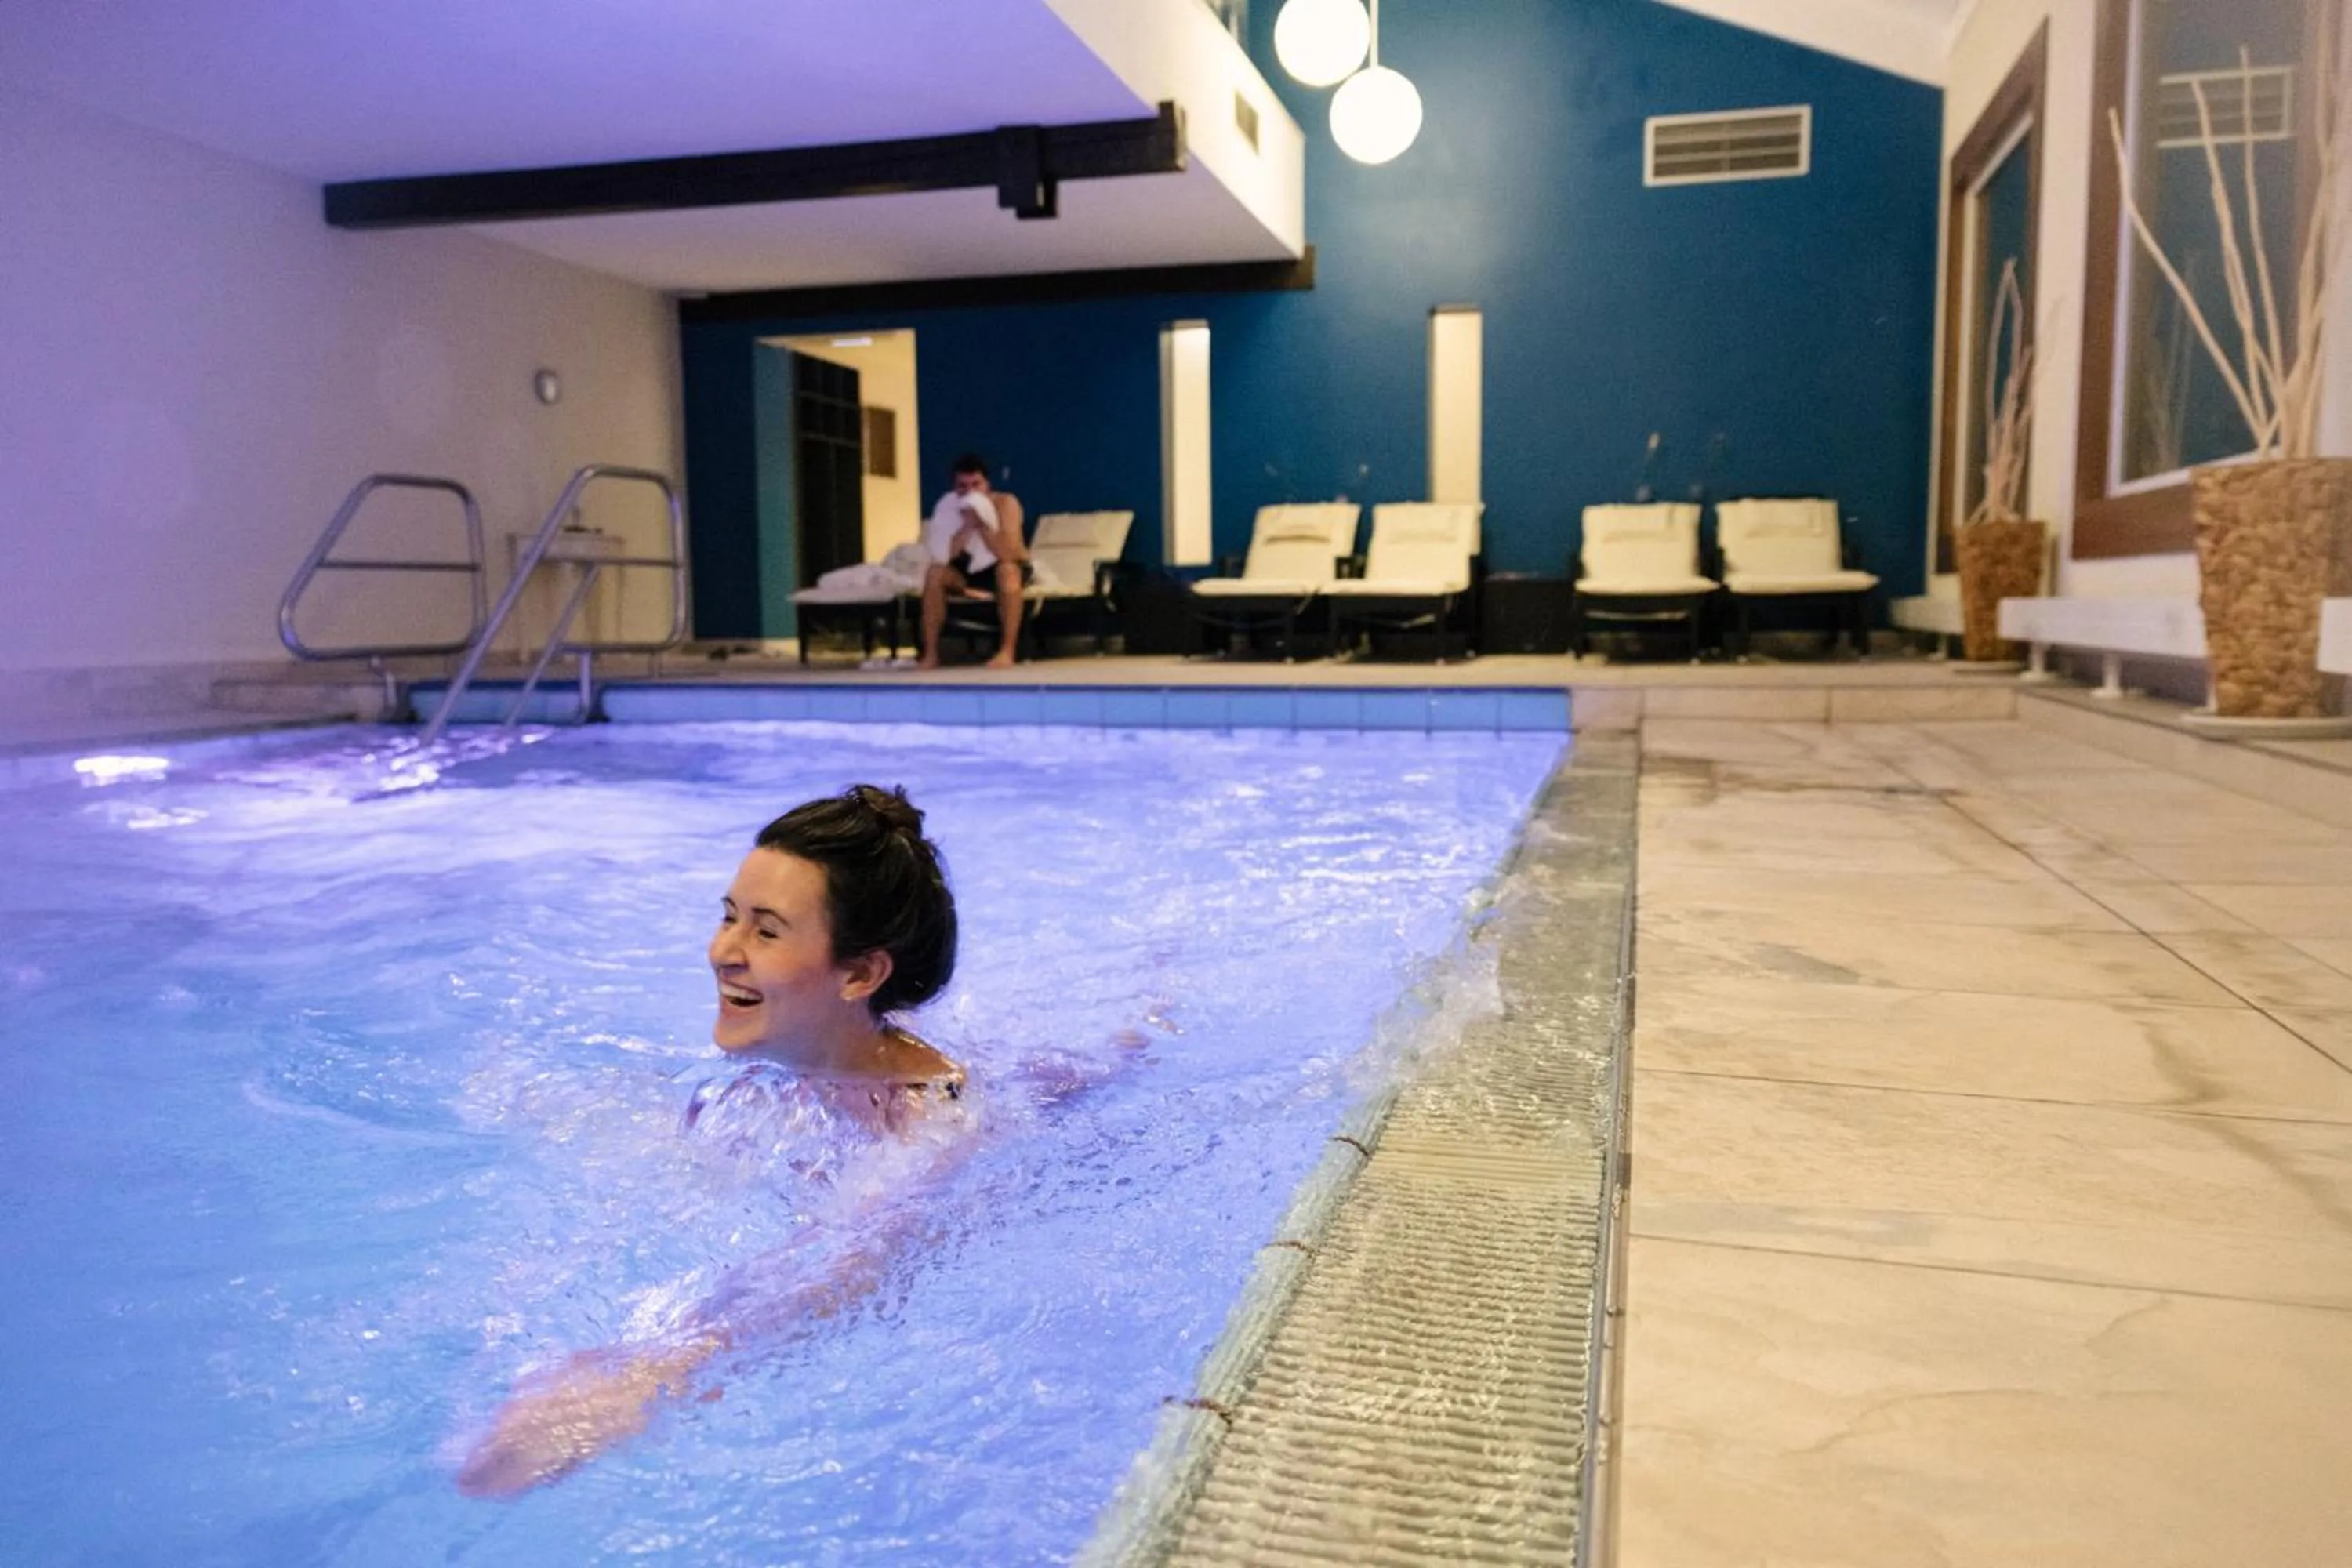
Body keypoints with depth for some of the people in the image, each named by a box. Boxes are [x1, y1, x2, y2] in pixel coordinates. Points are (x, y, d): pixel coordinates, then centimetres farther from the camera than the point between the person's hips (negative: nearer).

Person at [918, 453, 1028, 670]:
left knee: (1007, 569, -38)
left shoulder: (1006, 502, -23)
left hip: (1006, 567, -4)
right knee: (935, 573, -24)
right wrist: (967, 526, -35)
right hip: (972, 568, 4)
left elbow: (1008, 554, -34)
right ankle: (930, 654, -20)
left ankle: (1007, 651, -35)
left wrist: (982, 523, -40)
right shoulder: (949, 505, -13)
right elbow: (943, 556, -24)